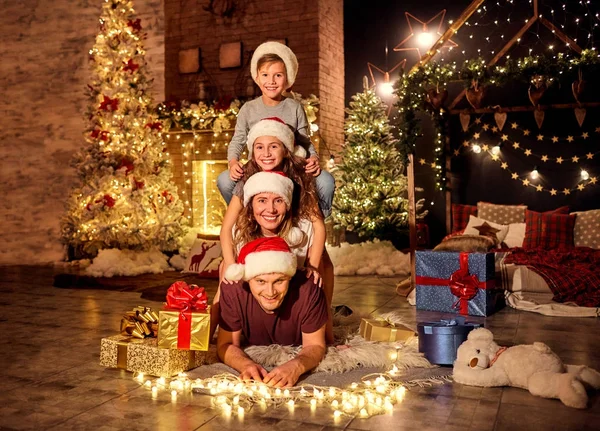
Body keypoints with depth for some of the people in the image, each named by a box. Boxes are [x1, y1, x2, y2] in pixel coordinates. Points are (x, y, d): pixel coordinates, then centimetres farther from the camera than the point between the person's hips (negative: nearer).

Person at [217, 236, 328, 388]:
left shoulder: (309, 290, -27)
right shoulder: (233, 291, -25)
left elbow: (315, 345, -17)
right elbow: (226, 344, -15)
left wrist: (296, 366, -39)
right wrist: (247, 365, -36)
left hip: (296, 357, 0)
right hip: (254, 359, 1)